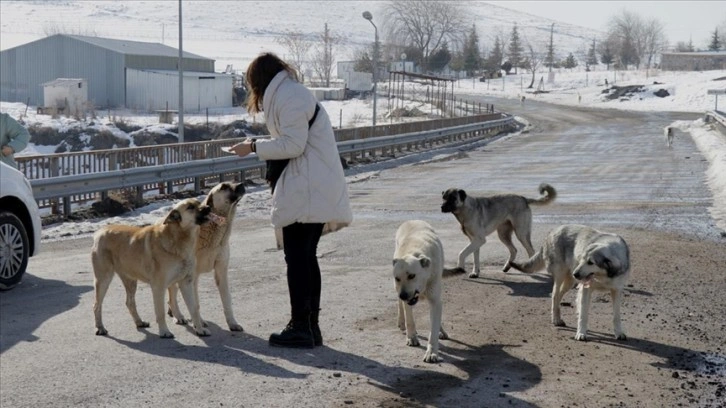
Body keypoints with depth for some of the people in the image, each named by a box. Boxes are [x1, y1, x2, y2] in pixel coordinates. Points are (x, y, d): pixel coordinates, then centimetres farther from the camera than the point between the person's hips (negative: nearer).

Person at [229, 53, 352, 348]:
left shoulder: (288, 97, -11)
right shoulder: (294, 93, 21)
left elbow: (293, 145, -17)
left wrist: (254, 147, -8)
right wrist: (260, 148, 13)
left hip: (306, 191, -10)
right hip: (319, 190, 10)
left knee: (297, 258, -5)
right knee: (307, 257, 12)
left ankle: (300, 328, -1)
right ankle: (311, 327, 16)